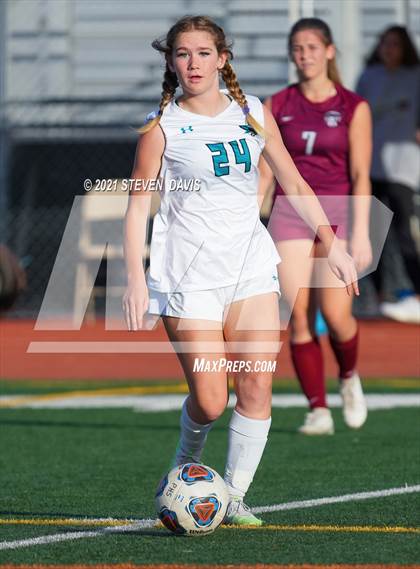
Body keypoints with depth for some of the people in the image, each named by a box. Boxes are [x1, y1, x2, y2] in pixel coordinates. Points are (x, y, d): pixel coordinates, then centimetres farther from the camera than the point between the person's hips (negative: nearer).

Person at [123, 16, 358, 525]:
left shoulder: (253, 114, 6)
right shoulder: (162, 127, -5)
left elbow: (293, 183, 15)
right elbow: (137, 204, -4)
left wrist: (332, 244, 12)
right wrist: (135, 277, -14)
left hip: (251, 264, 4)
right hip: (189, 274, -3)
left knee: (256, 388, -8)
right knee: (209, 402, -7)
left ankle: (234, 497, 3)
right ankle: (187, 462, 24)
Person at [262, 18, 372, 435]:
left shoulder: (353, 107, 1)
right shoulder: (277, 107, 7)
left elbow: (360, 175, -4)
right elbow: (264, 173, 9)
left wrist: (361, 233, -12)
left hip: (337, 213, -2)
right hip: (289, 213, 2)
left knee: (335, 315, -13)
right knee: (299, 318, -8)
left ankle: (349, 377, 19)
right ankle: (318, 410, -2)